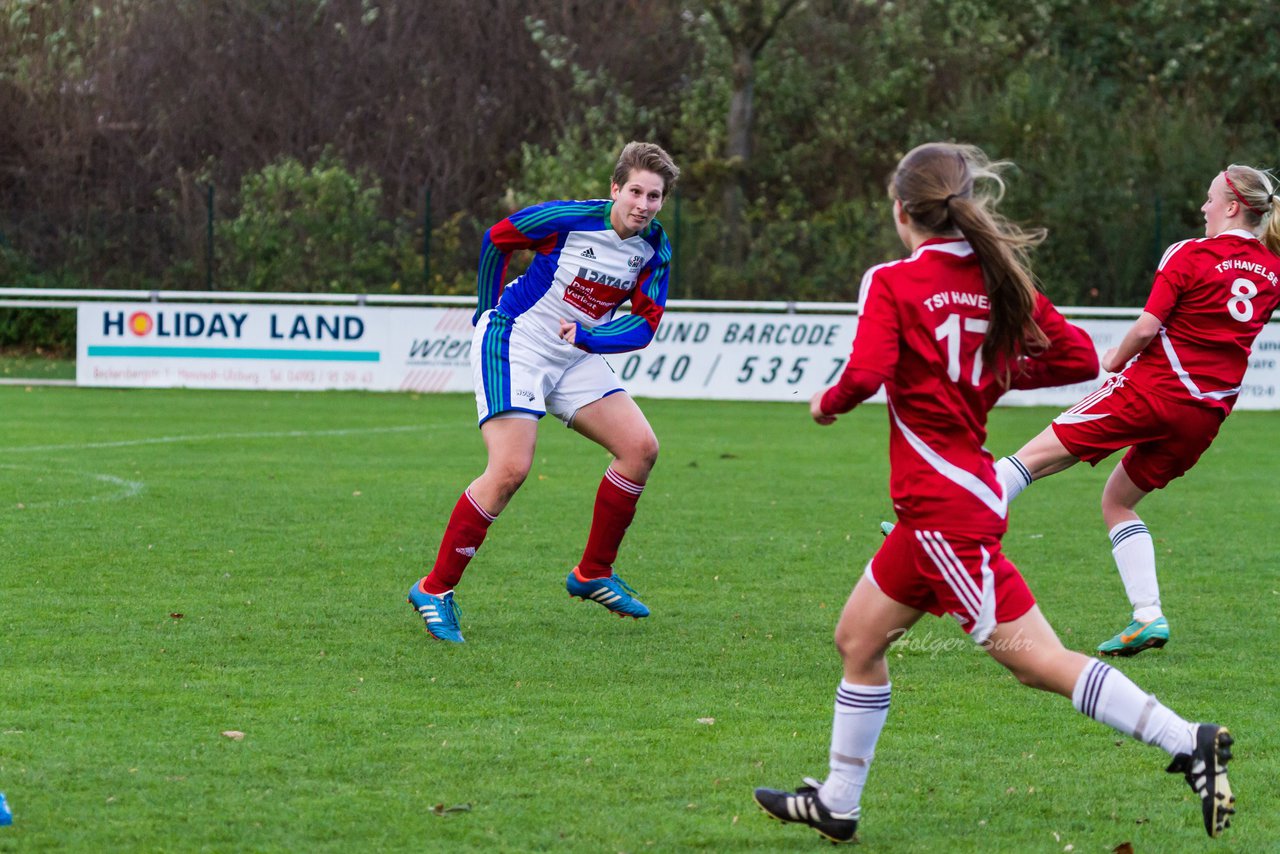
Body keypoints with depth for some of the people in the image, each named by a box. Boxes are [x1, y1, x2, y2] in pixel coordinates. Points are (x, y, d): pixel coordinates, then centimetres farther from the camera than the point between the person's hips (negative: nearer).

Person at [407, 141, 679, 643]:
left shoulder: (654, 249, -2)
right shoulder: (567, 220, -18)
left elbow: (645, 323, -2)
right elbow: (495, 239, -3)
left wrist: (587, 337, -20)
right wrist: (490, 312, 9)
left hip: (574, 357, 7)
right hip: (514, 345, -7)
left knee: (640, 447, -5)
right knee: (510, 470, -20)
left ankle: (593, 574, 9)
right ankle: (435, 589, -10)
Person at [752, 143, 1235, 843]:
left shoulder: (893, 282, -11)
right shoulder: (997, 278, 8)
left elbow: (866, 373, -25)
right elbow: (1079, 356, 6)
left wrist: (827, 403, -4)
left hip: (943, 504, -9)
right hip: (948, 498, 9)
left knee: (1035, 658, -10)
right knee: (858, 637, 18)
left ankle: (1188, 743, -18)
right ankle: (837, 804, 26)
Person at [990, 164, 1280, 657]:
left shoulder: (1189, 255, -6)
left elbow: (1147, 327, -12)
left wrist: (1115, 361, 7)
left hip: (1153, 389, -6)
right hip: (1207, 413, 6)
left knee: (1040, 454, -3)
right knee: (1118, 500, 19)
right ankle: (1148, 616, 7)